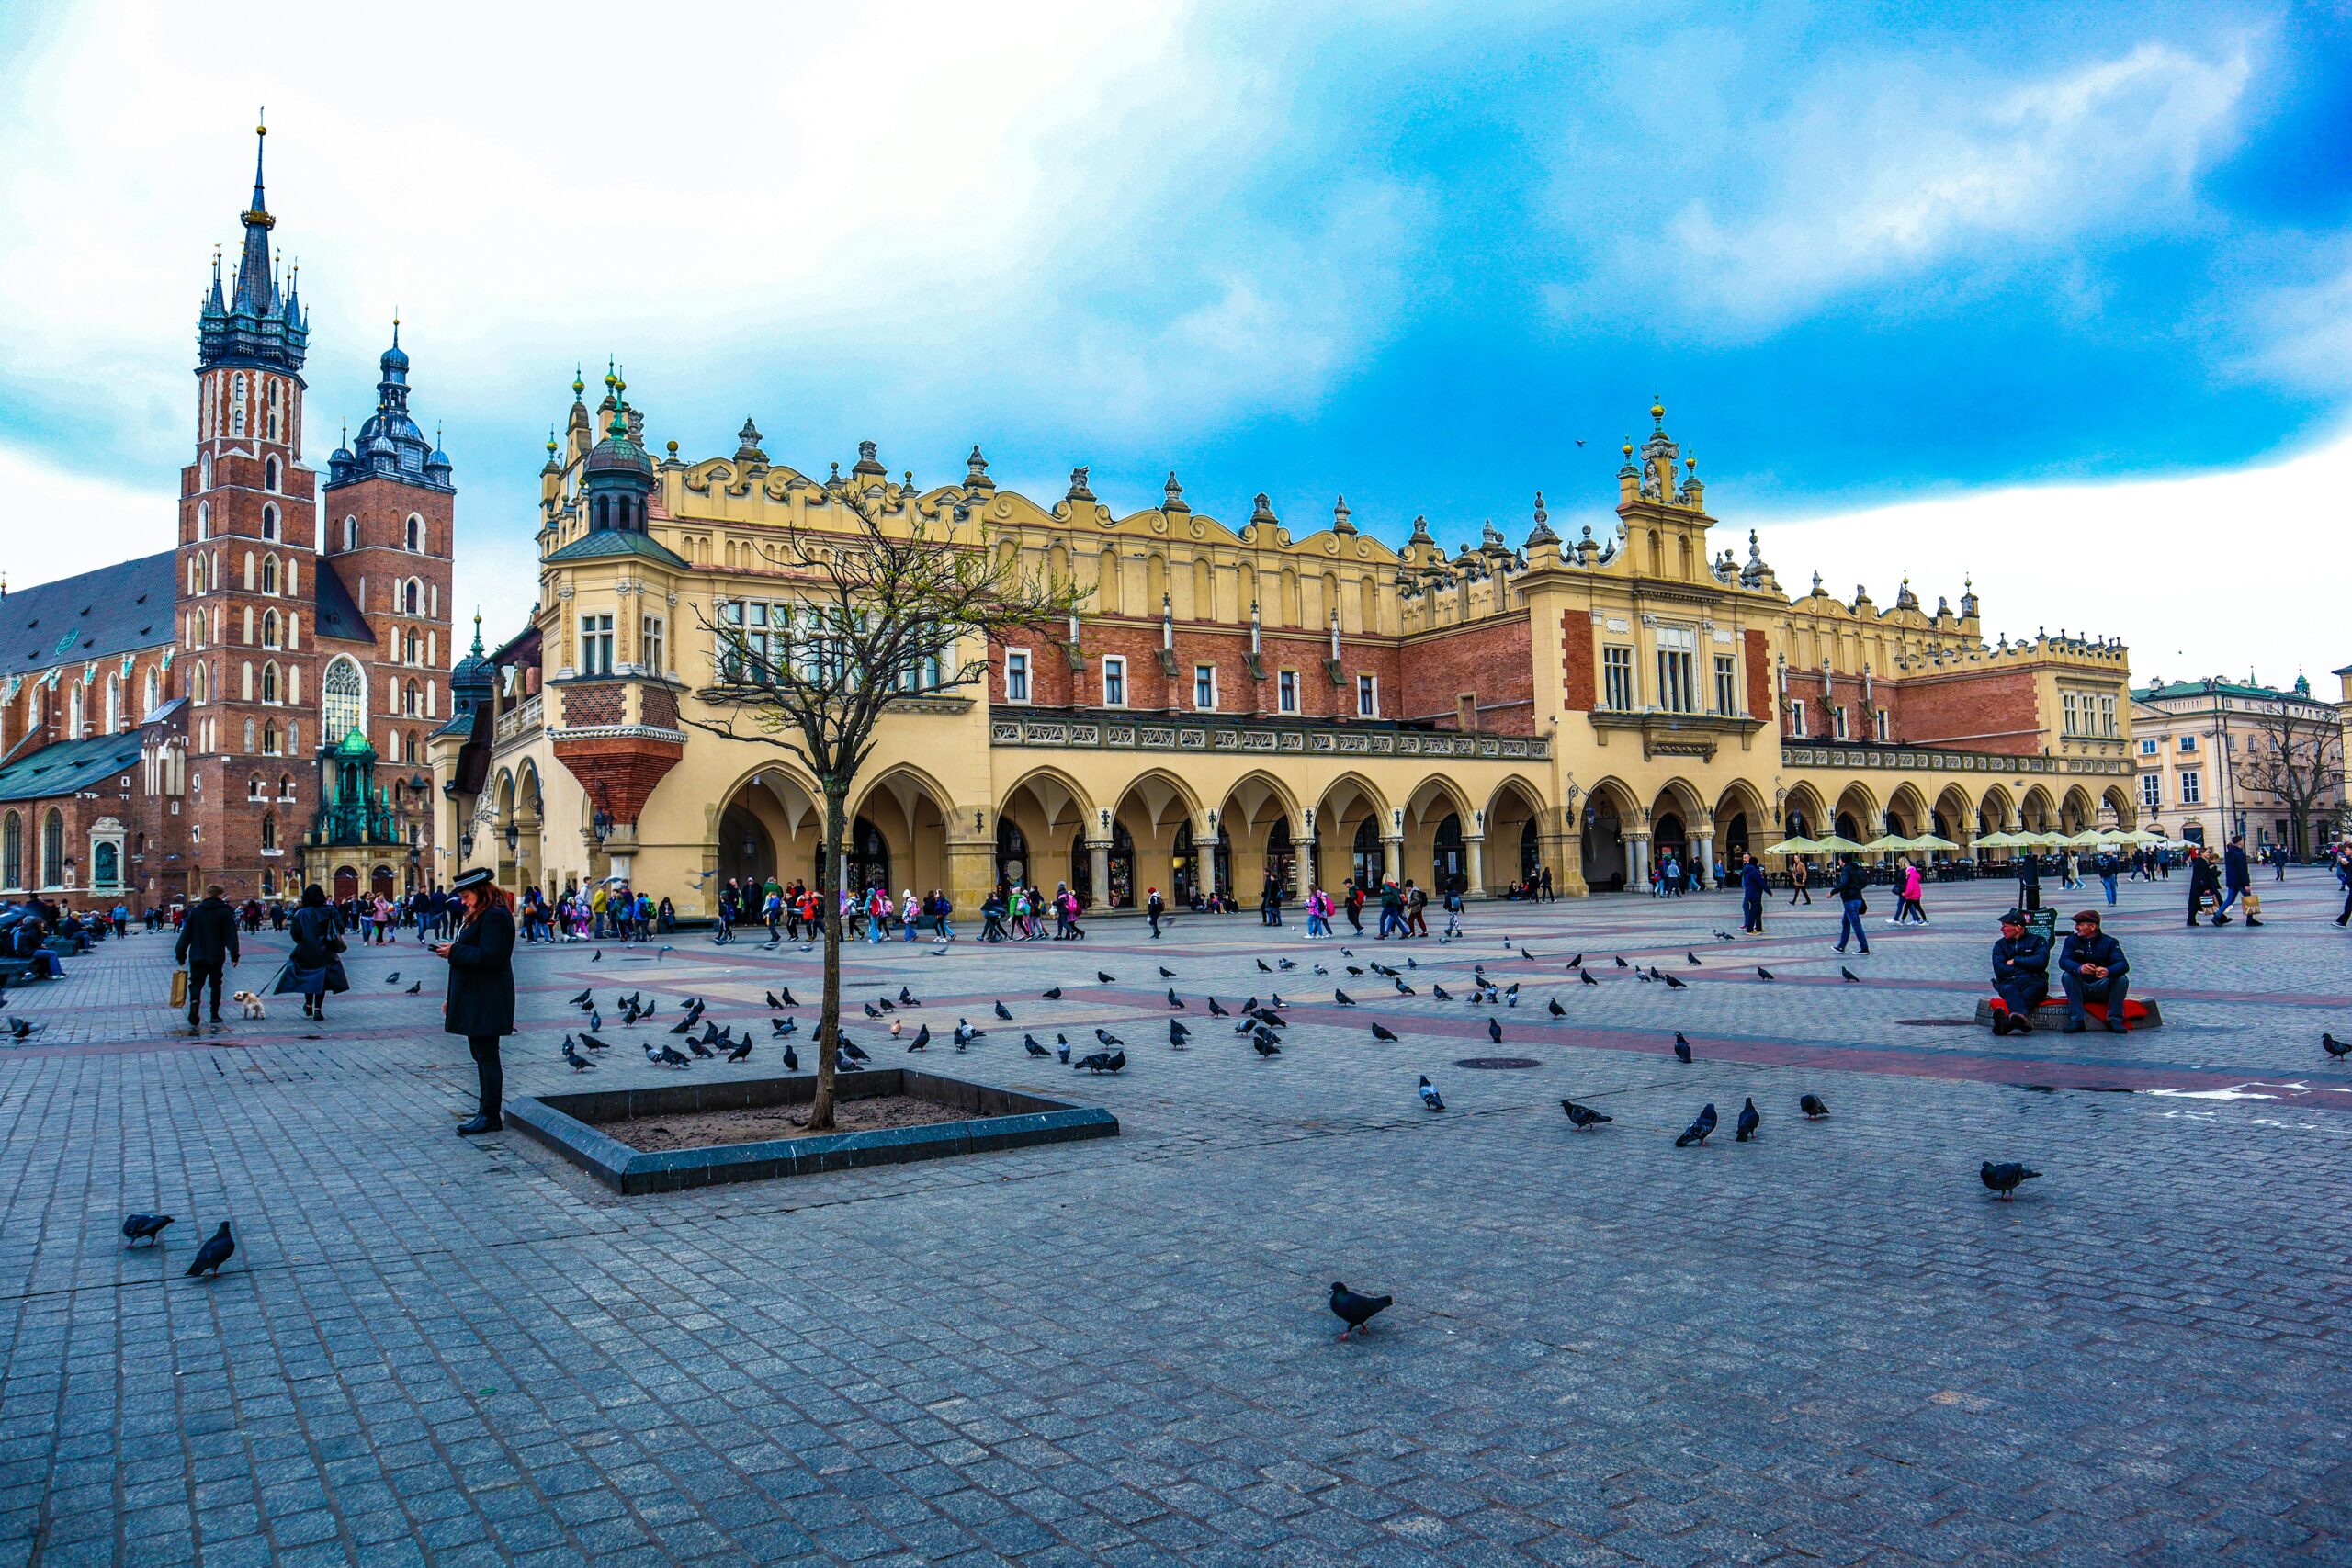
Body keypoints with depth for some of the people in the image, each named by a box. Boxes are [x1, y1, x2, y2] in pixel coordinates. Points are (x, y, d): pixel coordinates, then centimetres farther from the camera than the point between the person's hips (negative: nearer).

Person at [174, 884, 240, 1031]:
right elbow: (231, 935, -6)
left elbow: (186, 934, 5)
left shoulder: (195, 911, 4)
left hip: (197, 956, 1)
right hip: (216, 957, 0)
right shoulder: (225, 912, -2)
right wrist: (234, 955, -4)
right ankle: (215, 1015, 12)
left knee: (196, 983, 1)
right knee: (215, 983, 12)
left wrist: (180, 954, 11)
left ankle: (194, 1001, -29)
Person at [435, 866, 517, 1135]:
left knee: (486, 1056, -6)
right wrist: (452, 999, 20)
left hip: (486, 1000, -11)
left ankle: (490, 1117, -1)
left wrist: (454, 951, -14)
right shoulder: (480, 915, 18)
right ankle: (487, 1111, 20)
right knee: (481, 1055, 14)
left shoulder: (495, 917, -16)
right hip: (475, 999, 11)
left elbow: (488, 956, -25)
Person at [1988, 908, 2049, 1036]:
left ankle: (2006, 1020, -66)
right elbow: (1999, 970, 6)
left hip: (2033, 982, -1)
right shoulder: (2000, 945, 22)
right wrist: (2026, 967, 2)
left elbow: (2041, 962, -4)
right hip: (2009, 982, 1)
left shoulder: (2038, 940, 16)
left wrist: (2015, 961, 2)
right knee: (2009, 990, -36)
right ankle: (2022, 1017, -68)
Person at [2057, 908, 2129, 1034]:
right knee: (2067, 976, -28)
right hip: (2080, 989, 0)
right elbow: (2063, 961, -18)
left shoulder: (2110, 942, -1)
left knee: (2121, 979, -26)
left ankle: (2115, 1020, -16)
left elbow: (2123, 965, -18)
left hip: (2103, 990, 0)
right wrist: (2079, 968, -42)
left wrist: (2108, 971, -42)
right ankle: (2076, 1020, -27)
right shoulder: (2072, 941, 0)